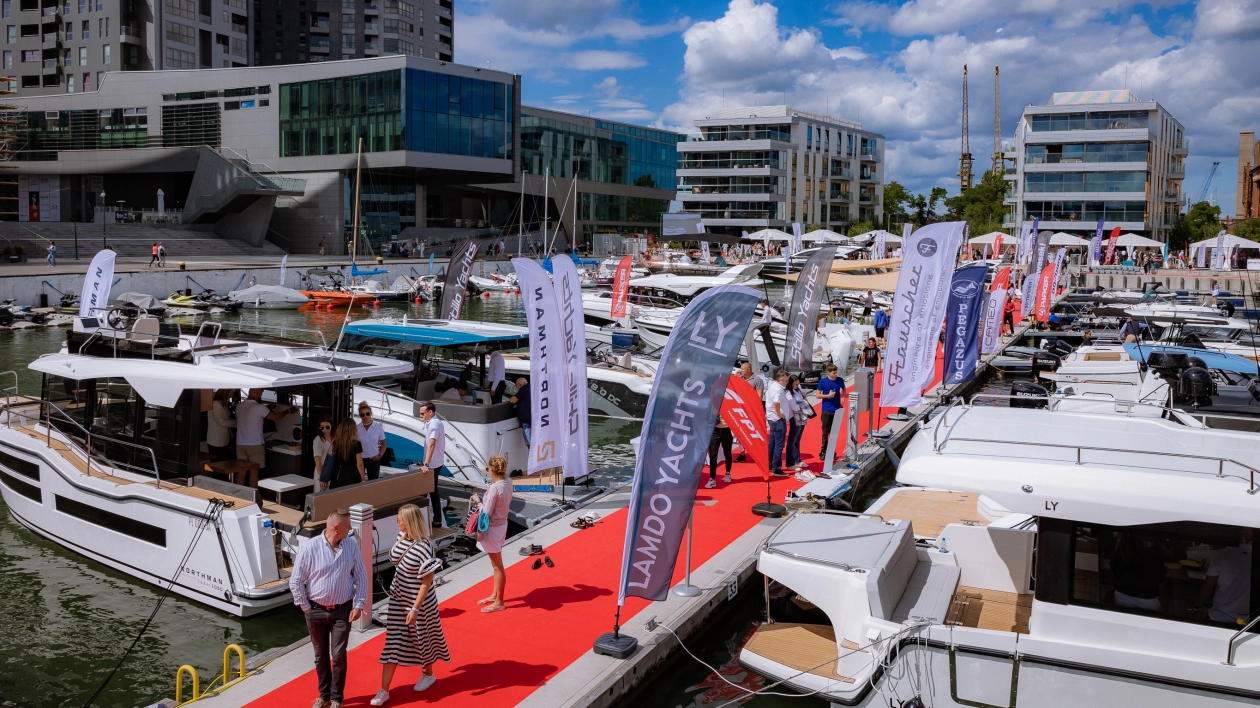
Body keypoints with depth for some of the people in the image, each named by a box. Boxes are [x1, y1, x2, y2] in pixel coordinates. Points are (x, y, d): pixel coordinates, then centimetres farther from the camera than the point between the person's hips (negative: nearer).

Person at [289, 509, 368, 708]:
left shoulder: (352, 546, -6)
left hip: (342, 610, 1)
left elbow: (361, 577, 1)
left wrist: (358, 604, -4)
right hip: (316, 611, 0)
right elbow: (295, 581, -7)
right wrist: (305, 607, -5)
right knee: (321, 656, 13)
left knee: (339, 656, 2)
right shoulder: (309, 548, -14)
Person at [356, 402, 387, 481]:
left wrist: (379, 455, -7)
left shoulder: (378, 427, -4)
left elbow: (383, 444, 5)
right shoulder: (356, 428, -4)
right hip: (359, 459, 0)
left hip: (373, 460, 0)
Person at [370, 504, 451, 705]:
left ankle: (428, 674, 43)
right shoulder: (402, 537, -6)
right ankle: (384, 690, 14)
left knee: (422, 638, 16)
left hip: (419, 601, -7)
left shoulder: (423, 548, -29)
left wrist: (415, 609, -22)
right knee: (393, 642, 8)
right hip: (398, 598, 7)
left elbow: (427, 583, -23)